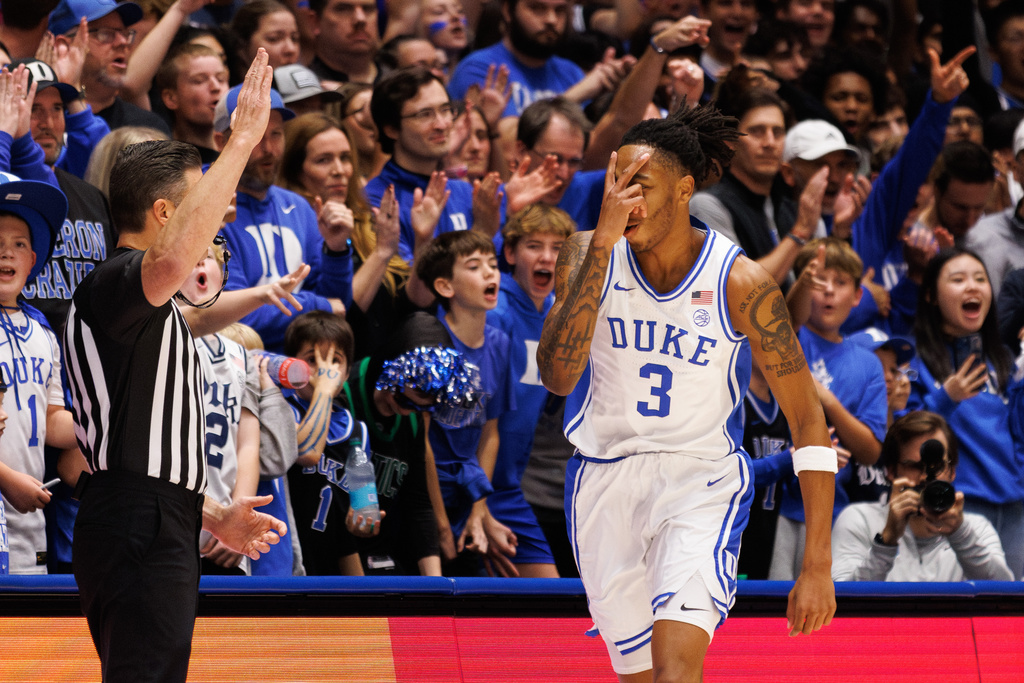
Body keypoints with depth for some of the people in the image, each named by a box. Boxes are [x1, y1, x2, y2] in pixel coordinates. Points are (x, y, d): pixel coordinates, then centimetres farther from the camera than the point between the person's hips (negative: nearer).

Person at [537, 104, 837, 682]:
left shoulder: (739, 282, -13)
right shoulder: (589, 254, -6)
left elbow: (809, 423, -7)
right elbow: (558, 374, -22)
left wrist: (818, 564, -12)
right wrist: (603, 243, -28)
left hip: (701, 484, -3)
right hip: (605, 478, 3)